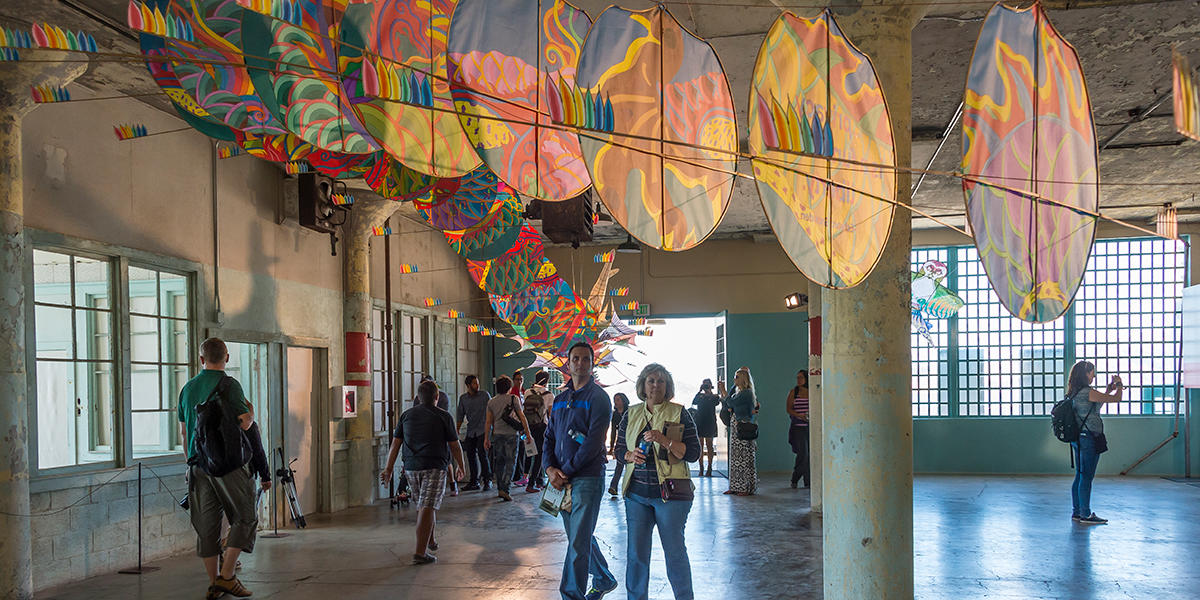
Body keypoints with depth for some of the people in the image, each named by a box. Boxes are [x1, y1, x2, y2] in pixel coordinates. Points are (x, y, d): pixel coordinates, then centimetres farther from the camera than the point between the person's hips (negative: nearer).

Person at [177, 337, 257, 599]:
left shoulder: (187, 388, 12)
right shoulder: (230, 385, -9)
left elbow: (183, 431, 17)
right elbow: (244, 423, -16)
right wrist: (251, 411, 6)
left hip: (198, 465, 6)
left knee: (206, 524, 8)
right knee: (245, 518, 4)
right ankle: (227, 575, -4)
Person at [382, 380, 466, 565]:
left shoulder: (406, 415, 9)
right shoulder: (443, 416, -2)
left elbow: (395, 443, 5)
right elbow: (455, 446, 1)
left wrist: (389, 468, 6)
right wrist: (460, 466, 14)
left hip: (411, 467, 5)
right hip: (434, 466, -5)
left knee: (422, 505, 23)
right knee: (428, 508, -9)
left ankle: (430, 541, 37)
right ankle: (420, 552, -16)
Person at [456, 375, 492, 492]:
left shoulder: (485, 394, -2)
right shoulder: (463, 398, 7)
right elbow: (460, 416, 12)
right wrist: (456, 431, 7)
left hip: (483, 430, -4)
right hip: (470, 431, 4)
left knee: (482, 454, -12)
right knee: (471, 455, 5)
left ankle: (487, 481, -3)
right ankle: (474, 481, 15)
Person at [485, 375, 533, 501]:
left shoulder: (491, 402, 7)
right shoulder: (513, 399, -3)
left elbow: (488, 422, 7)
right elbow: (522, 417, -4)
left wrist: (486, 438, 12)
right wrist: (528, 433, 0)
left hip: (497, 434, 4)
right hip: (511, 434, -4)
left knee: (499, 462, 14)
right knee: (510, 463, -3)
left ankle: (500, 489, 20)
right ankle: (504, 490, -14)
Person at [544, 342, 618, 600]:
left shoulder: (598, 397, -7)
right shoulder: (560, 399, 14)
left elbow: (594, 442, -15)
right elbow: (550, 437, 13)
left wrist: (566, 471, -15)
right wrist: (550, 469, -4)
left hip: (587, 477, -7)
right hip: (562, 481, 7)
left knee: (578, 543, -7)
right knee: (581, 536, 18)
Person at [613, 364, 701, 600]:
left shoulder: (679, 414, -1)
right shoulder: (631, 415, 10)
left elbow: (693, 453, -7)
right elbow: (619, 450, 16)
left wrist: (664, 440, -19)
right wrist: (631, 455, -6)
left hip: (670, 492, -3)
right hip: (636, 492, 3)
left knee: (674, 551, 2)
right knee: (636, 553, 5)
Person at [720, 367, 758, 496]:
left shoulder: (746, 393, -13)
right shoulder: (739, 392, 16)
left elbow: (730, 403, -18)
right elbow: (729, 406, 14)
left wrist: (723, 391, -6)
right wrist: (722, 393, 9)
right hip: (736, 428, 10)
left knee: (743, 457, -5)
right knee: (736, 457, 10)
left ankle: (747, 488, -1)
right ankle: (736, 486, 14)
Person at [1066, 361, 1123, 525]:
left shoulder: (1074, 393, 11)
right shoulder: (1087, 392, -17)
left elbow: (1099, 399, 26)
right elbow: (1116, 399, -11)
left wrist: (1111, 387, 21)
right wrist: (1118, 385, 7)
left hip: (1078, 438, 9)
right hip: (1089, 438, -9)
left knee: (1080, 476, 14)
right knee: (1086, 477, -3)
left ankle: (1076, 512, 19)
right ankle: (1086, 515, 1)